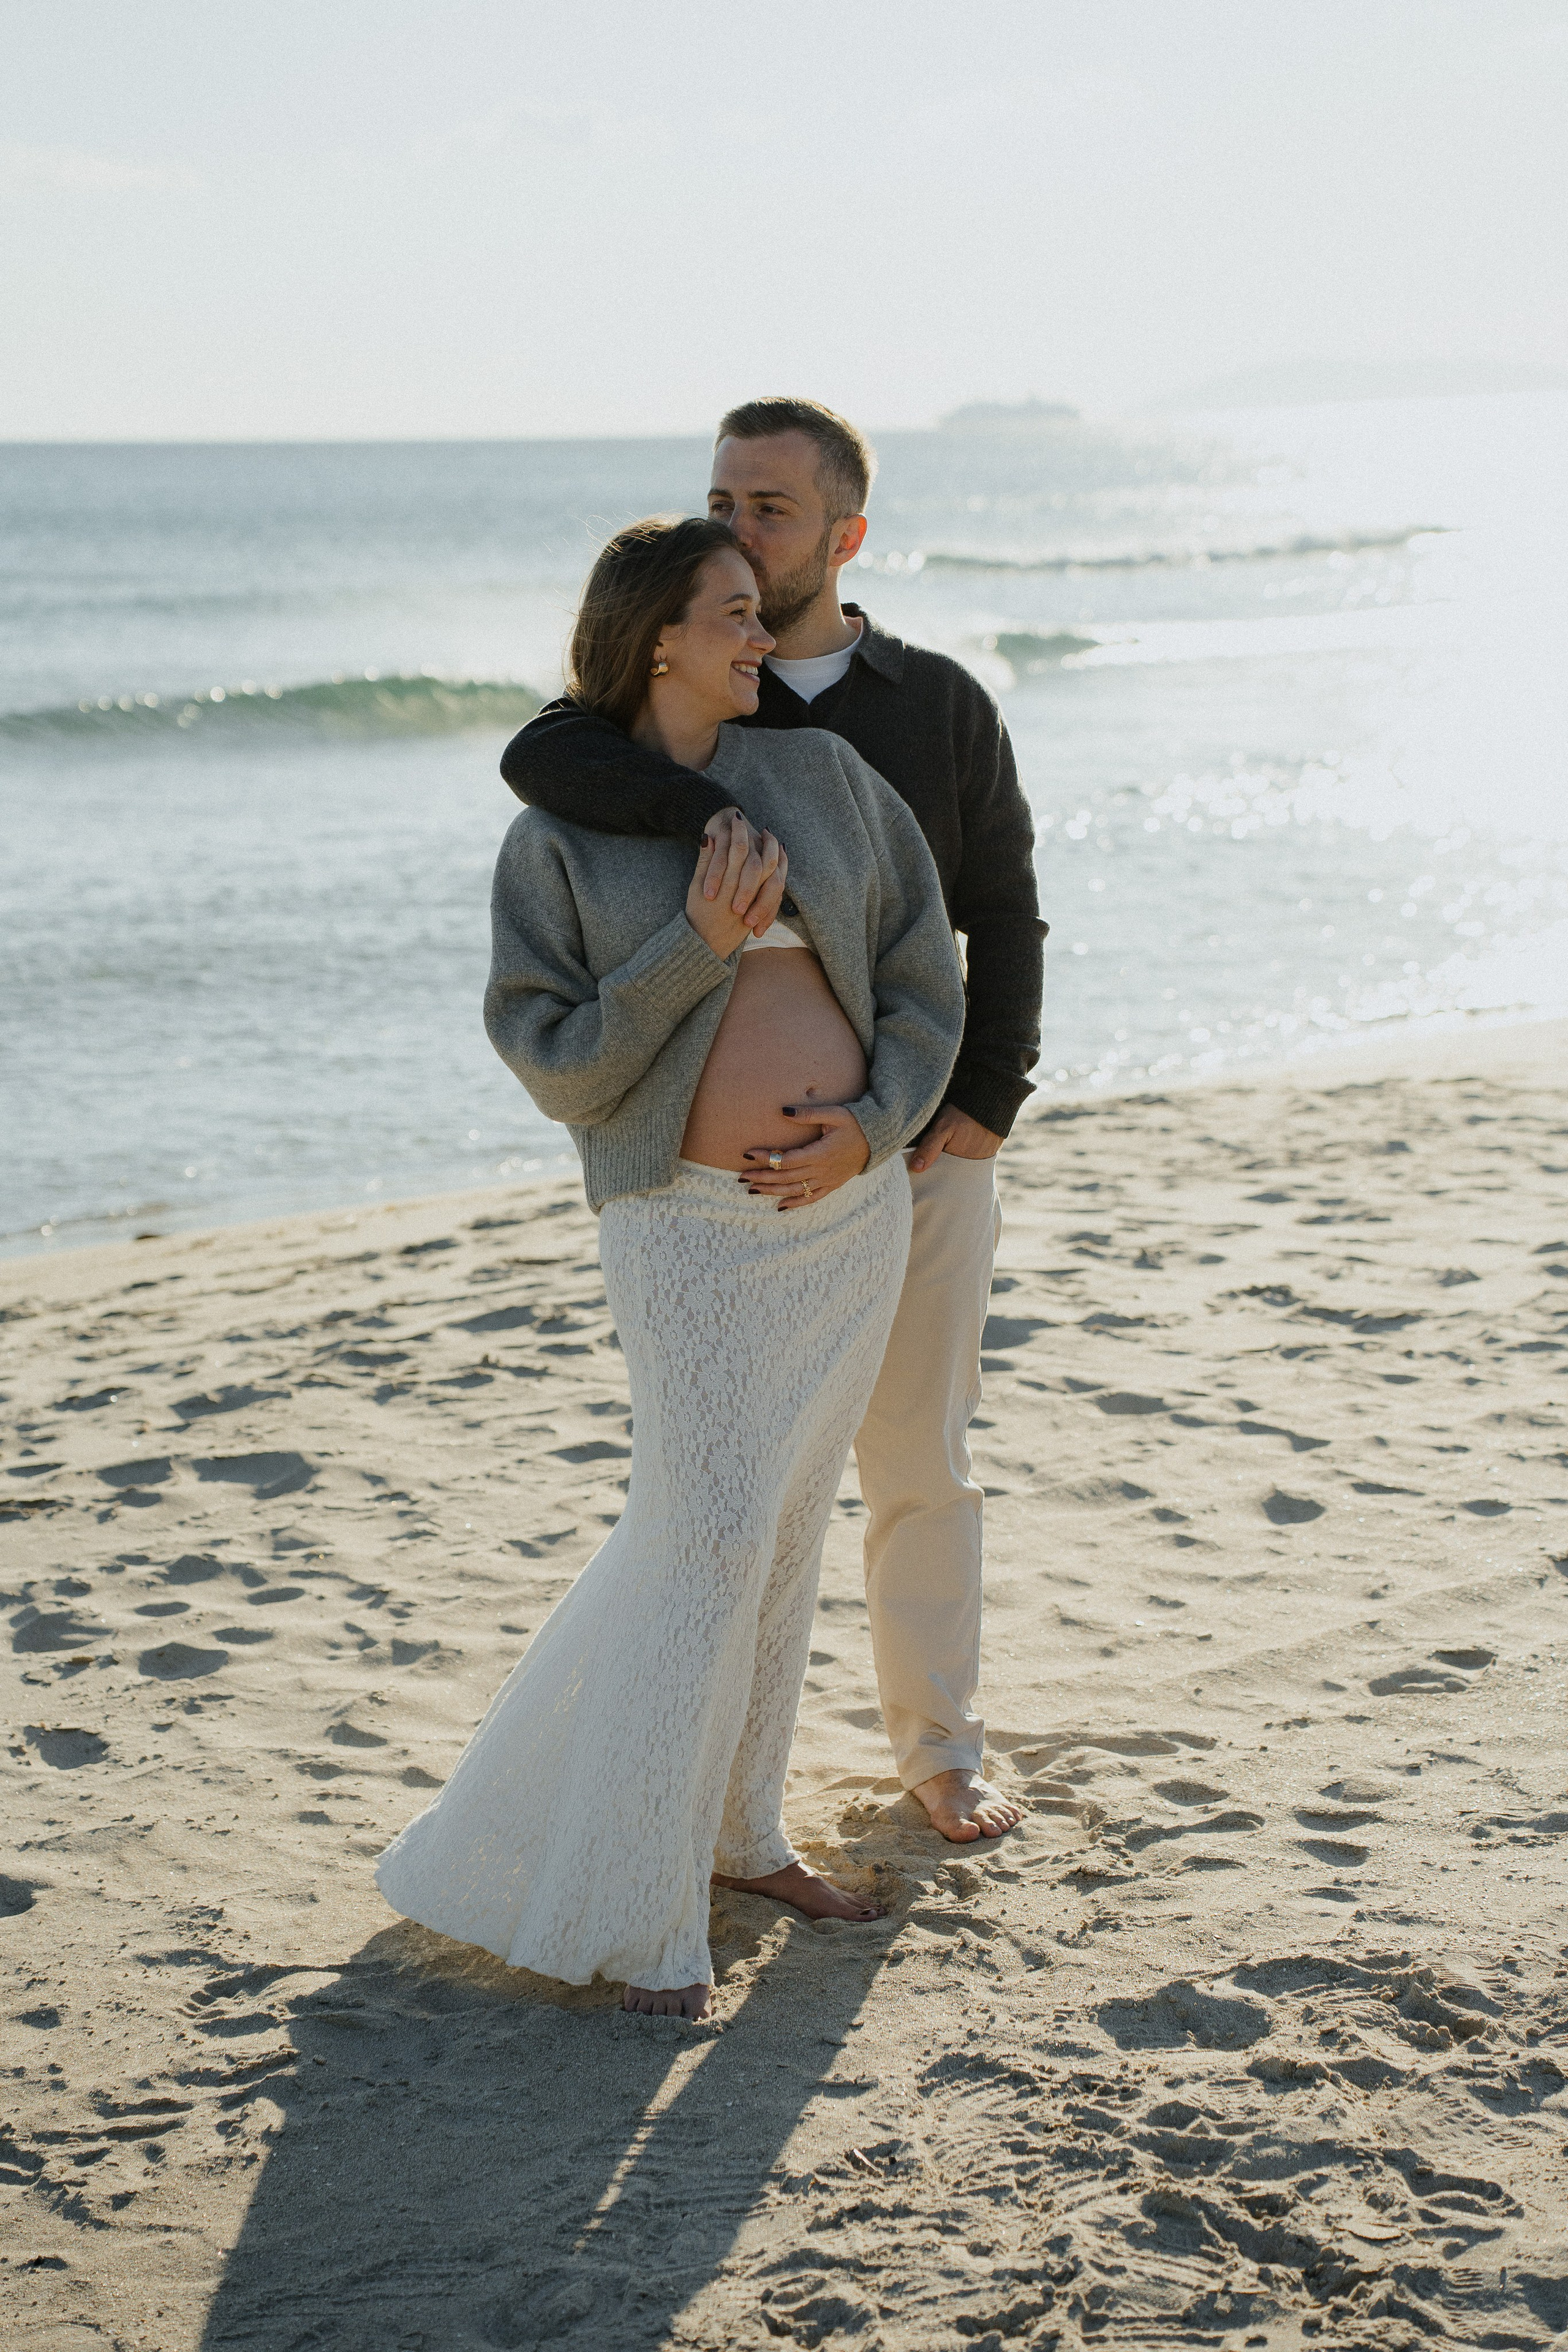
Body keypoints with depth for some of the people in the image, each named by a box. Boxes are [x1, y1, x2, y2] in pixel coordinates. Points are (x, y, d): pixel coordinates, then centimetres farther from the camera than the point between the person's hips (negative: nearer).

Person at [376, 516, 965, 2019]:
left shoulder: (822, 776, 4)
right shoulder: (557, 840, -5)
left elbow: (922, 979, 7)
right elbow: (560, 1070, -10)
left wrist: (874, 1125, -9)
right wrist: (696, 947, -19)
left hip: (851, 1204, 5)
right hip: (695, 1223, -4)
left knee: (779, 1523, 13)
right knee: (705, 1536, -10)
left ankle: (732, 1823, 30)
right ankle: (627, 1907, 2)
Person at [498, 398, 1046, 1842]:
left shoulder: (942, 706, 1)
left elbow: (1005, 919, 3)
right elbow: (541, 758, -26)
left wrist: (989, 1101, -11)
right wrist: (719, 816, -41)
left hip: (920, 1143, 1)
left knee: (923, 1461, 10)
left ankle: (939, 1745, 26)